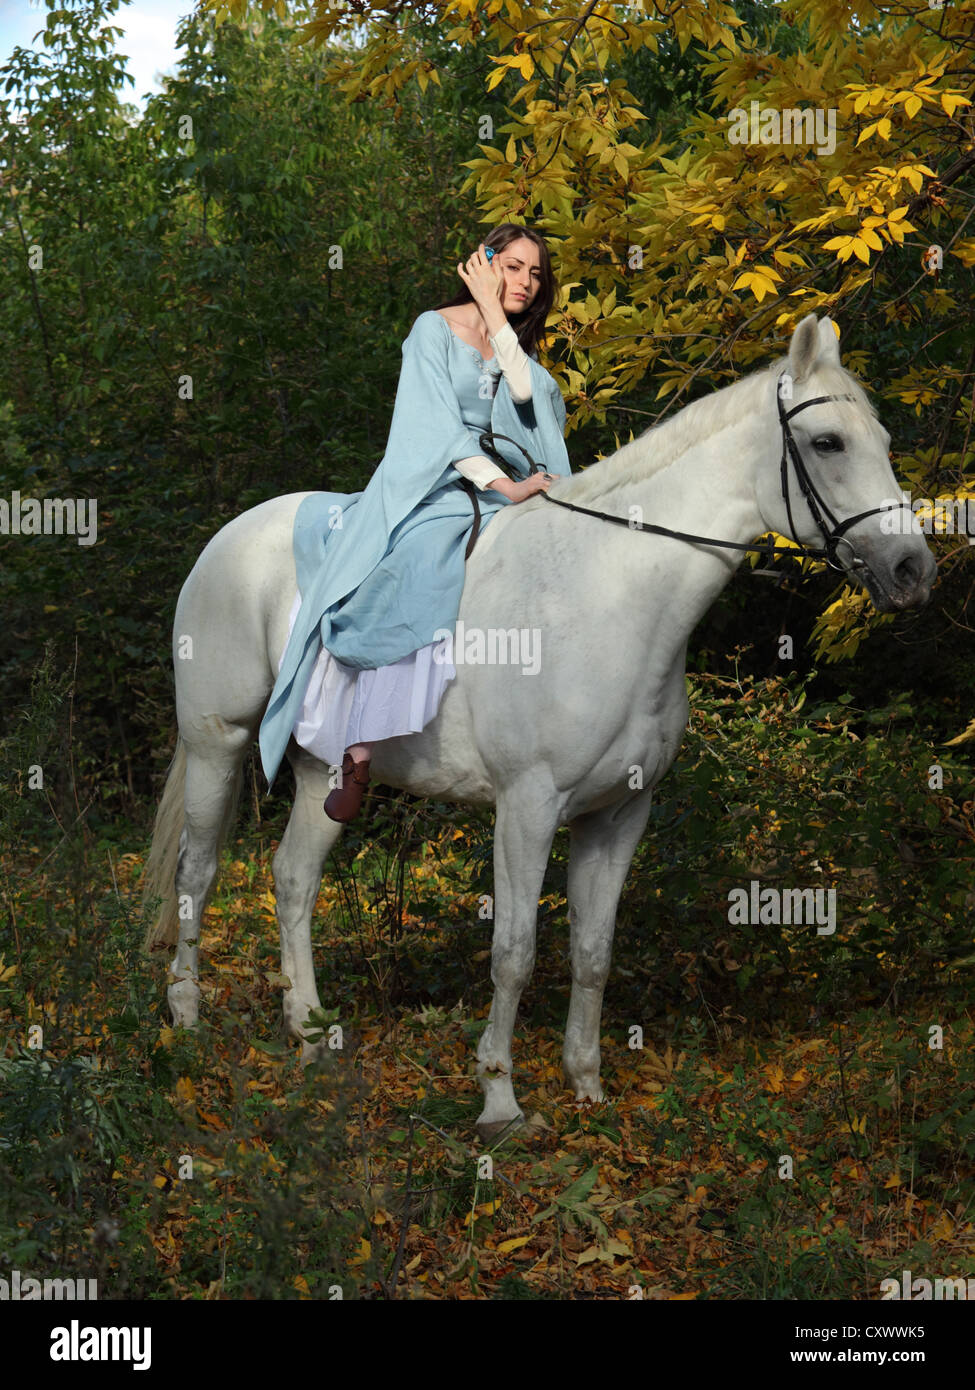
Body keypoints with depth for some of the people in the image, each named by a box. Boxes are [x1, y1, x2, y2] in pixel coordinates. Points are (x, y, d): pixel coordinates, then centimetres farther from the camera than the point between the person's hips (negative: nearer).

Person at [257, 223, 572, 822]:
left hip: (496, 498, 7)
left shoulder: (515, 346, 20)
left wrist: (496, 317, -2)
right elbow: (440, 423, -8)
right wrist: (505, 486, -17)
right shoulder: (436, 329, 4)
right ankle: (359, 755, -39)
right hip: (429, 491, -7)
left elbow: (525, 395, -4)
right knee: (407, 587, -35)